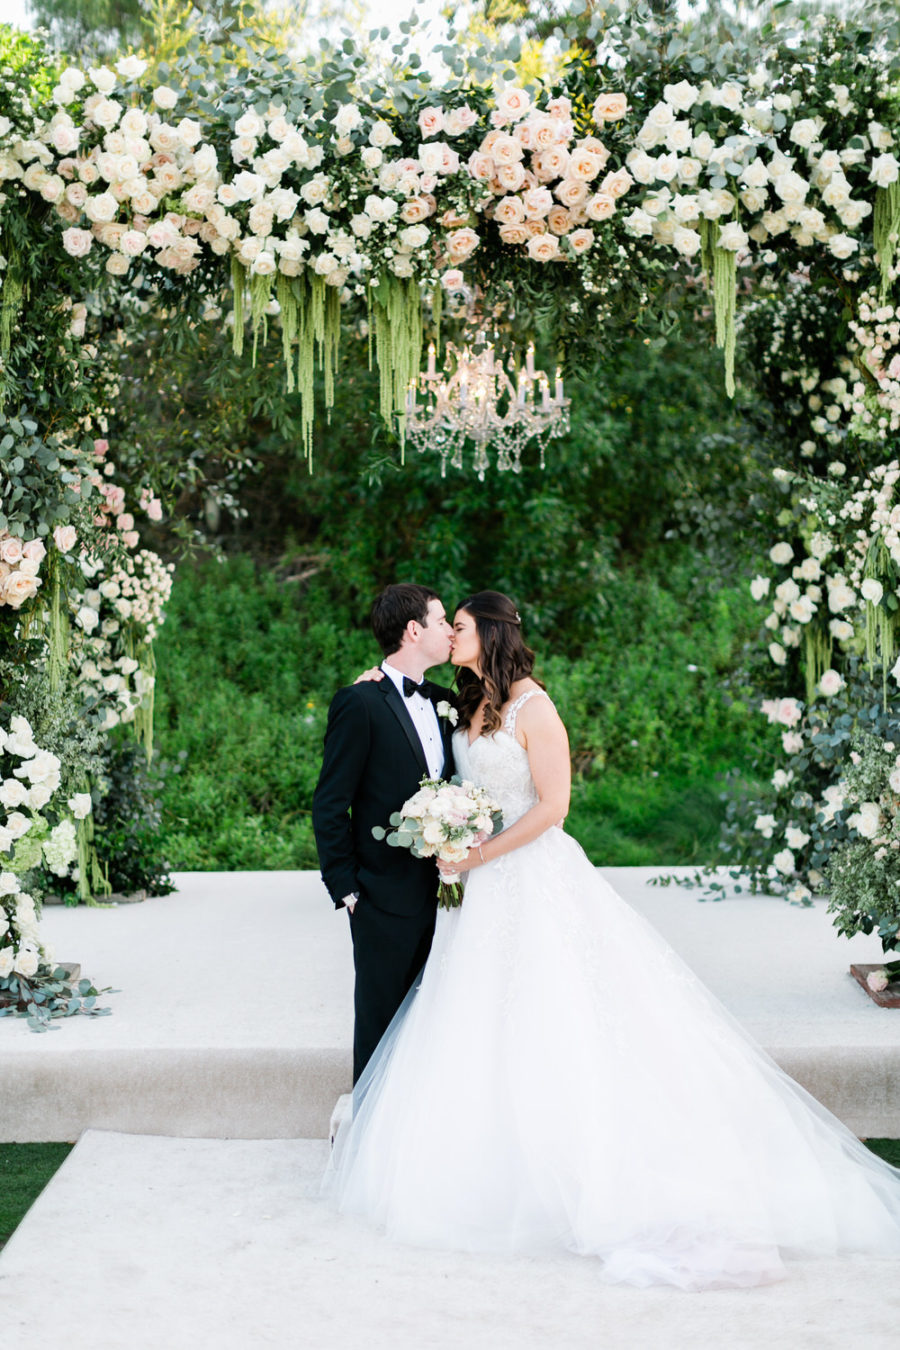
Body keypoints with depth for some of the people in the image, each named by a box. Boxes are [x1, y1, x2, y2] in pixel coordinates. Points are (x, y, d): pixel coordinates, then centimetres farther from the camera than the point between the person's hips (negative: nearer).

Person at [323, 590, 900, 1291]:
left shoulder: (531, 707, -13)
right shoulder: (473, 704, 10)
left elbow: (551, 805, -15)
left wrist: (481, 855, -14)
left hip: (535, 879, -8)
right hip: (485, 889, 8)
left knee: (557, 1028, -6)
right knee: (482, 1029, 8)